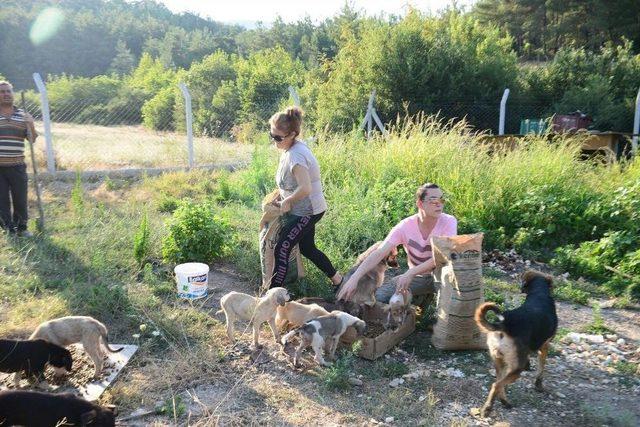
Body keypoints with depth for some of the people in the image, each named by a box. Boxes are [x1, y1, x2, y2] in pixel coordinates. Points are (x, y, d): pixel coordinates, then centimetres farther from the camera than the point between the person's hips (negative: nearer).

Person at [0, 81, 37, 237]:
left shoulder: (23, 116, 7)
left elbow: (33, 139, 4)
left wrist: (31, 126, -14)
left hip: (17, 166, 1)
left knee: (20, 199, 6)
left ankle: (21, 228, 21)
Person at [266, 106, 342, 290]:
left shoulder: (295, 156, -27)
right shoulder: (293, 147, 3)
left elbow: (305, 188, -35)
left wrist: (287, 200, -20)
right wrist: (282, 194, 8)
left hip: (307, 211, -10)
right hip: (306, 210, 11)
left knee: (281, 249, -8)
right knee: (307, 248, 22)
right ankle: (336, 278, 36)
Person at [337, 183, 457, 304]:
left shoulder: (449, 222, -19)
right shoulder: (405, 226, -17)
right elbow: (379, 253, -23)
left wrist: (410, 273, -38)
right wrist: (354, 278, -36)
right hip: (417, 276, 2)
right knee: (380, 296, -18)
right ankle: (419, 297, 9)